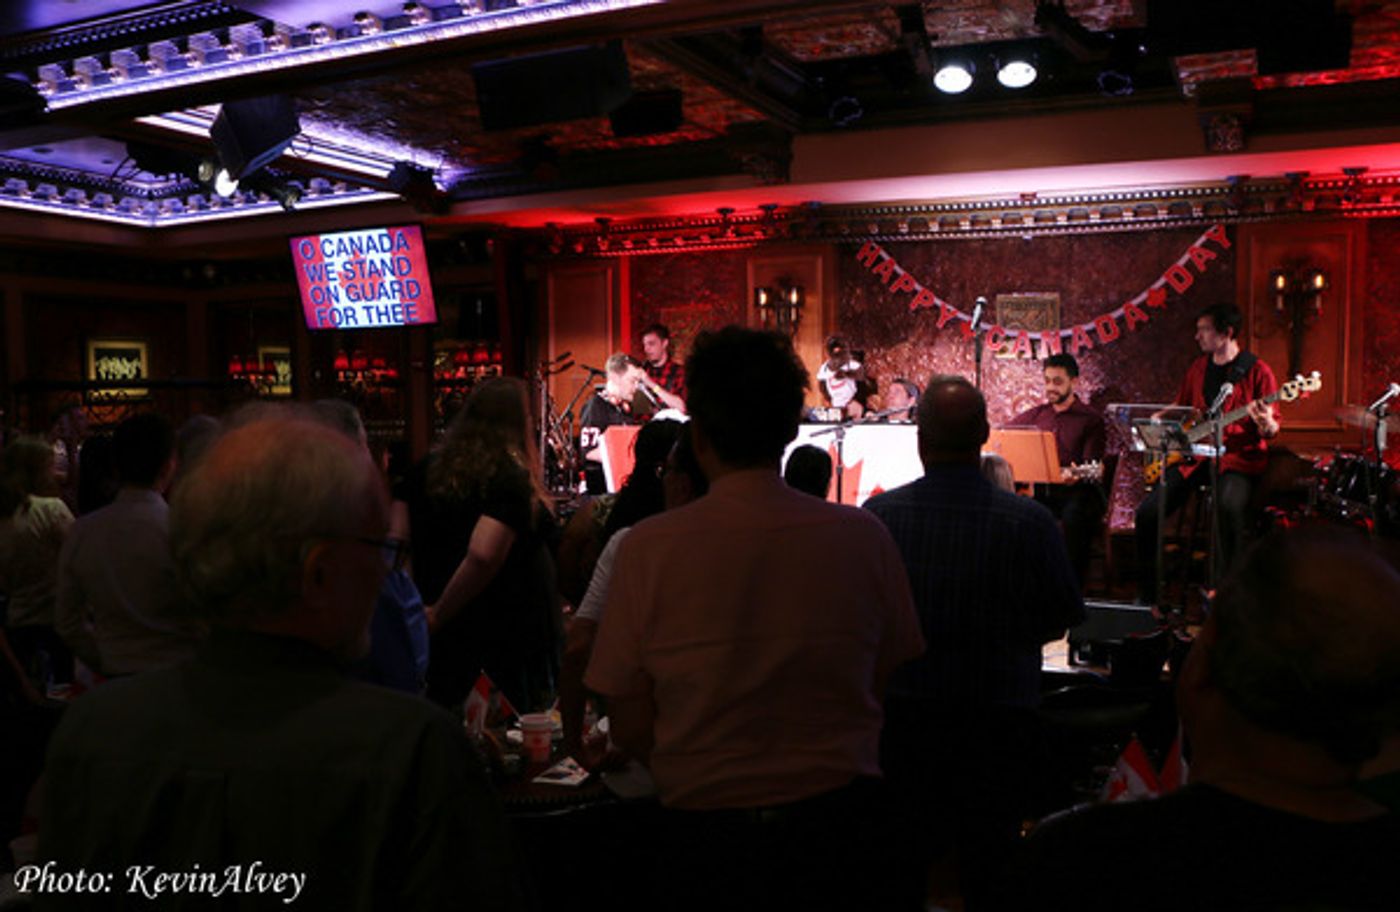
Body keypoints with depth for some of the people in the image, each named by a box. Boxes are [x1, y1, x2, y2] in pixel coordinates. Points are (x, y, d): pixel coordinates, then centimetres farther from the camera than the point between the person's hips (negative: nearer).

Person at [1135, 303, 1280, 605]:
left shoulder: (1257, 370, -1)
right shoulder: (1198, 368, 16)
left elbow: (1272, 428, -2)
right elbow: (1179, 407, 29)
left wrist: (1267, 425, -25)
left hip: (1238, 457, -6)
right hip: (1194, 452, 6)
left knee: (1230, 506, -36)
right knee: (1148, 511, -10)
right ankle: (1147, 594, 3)